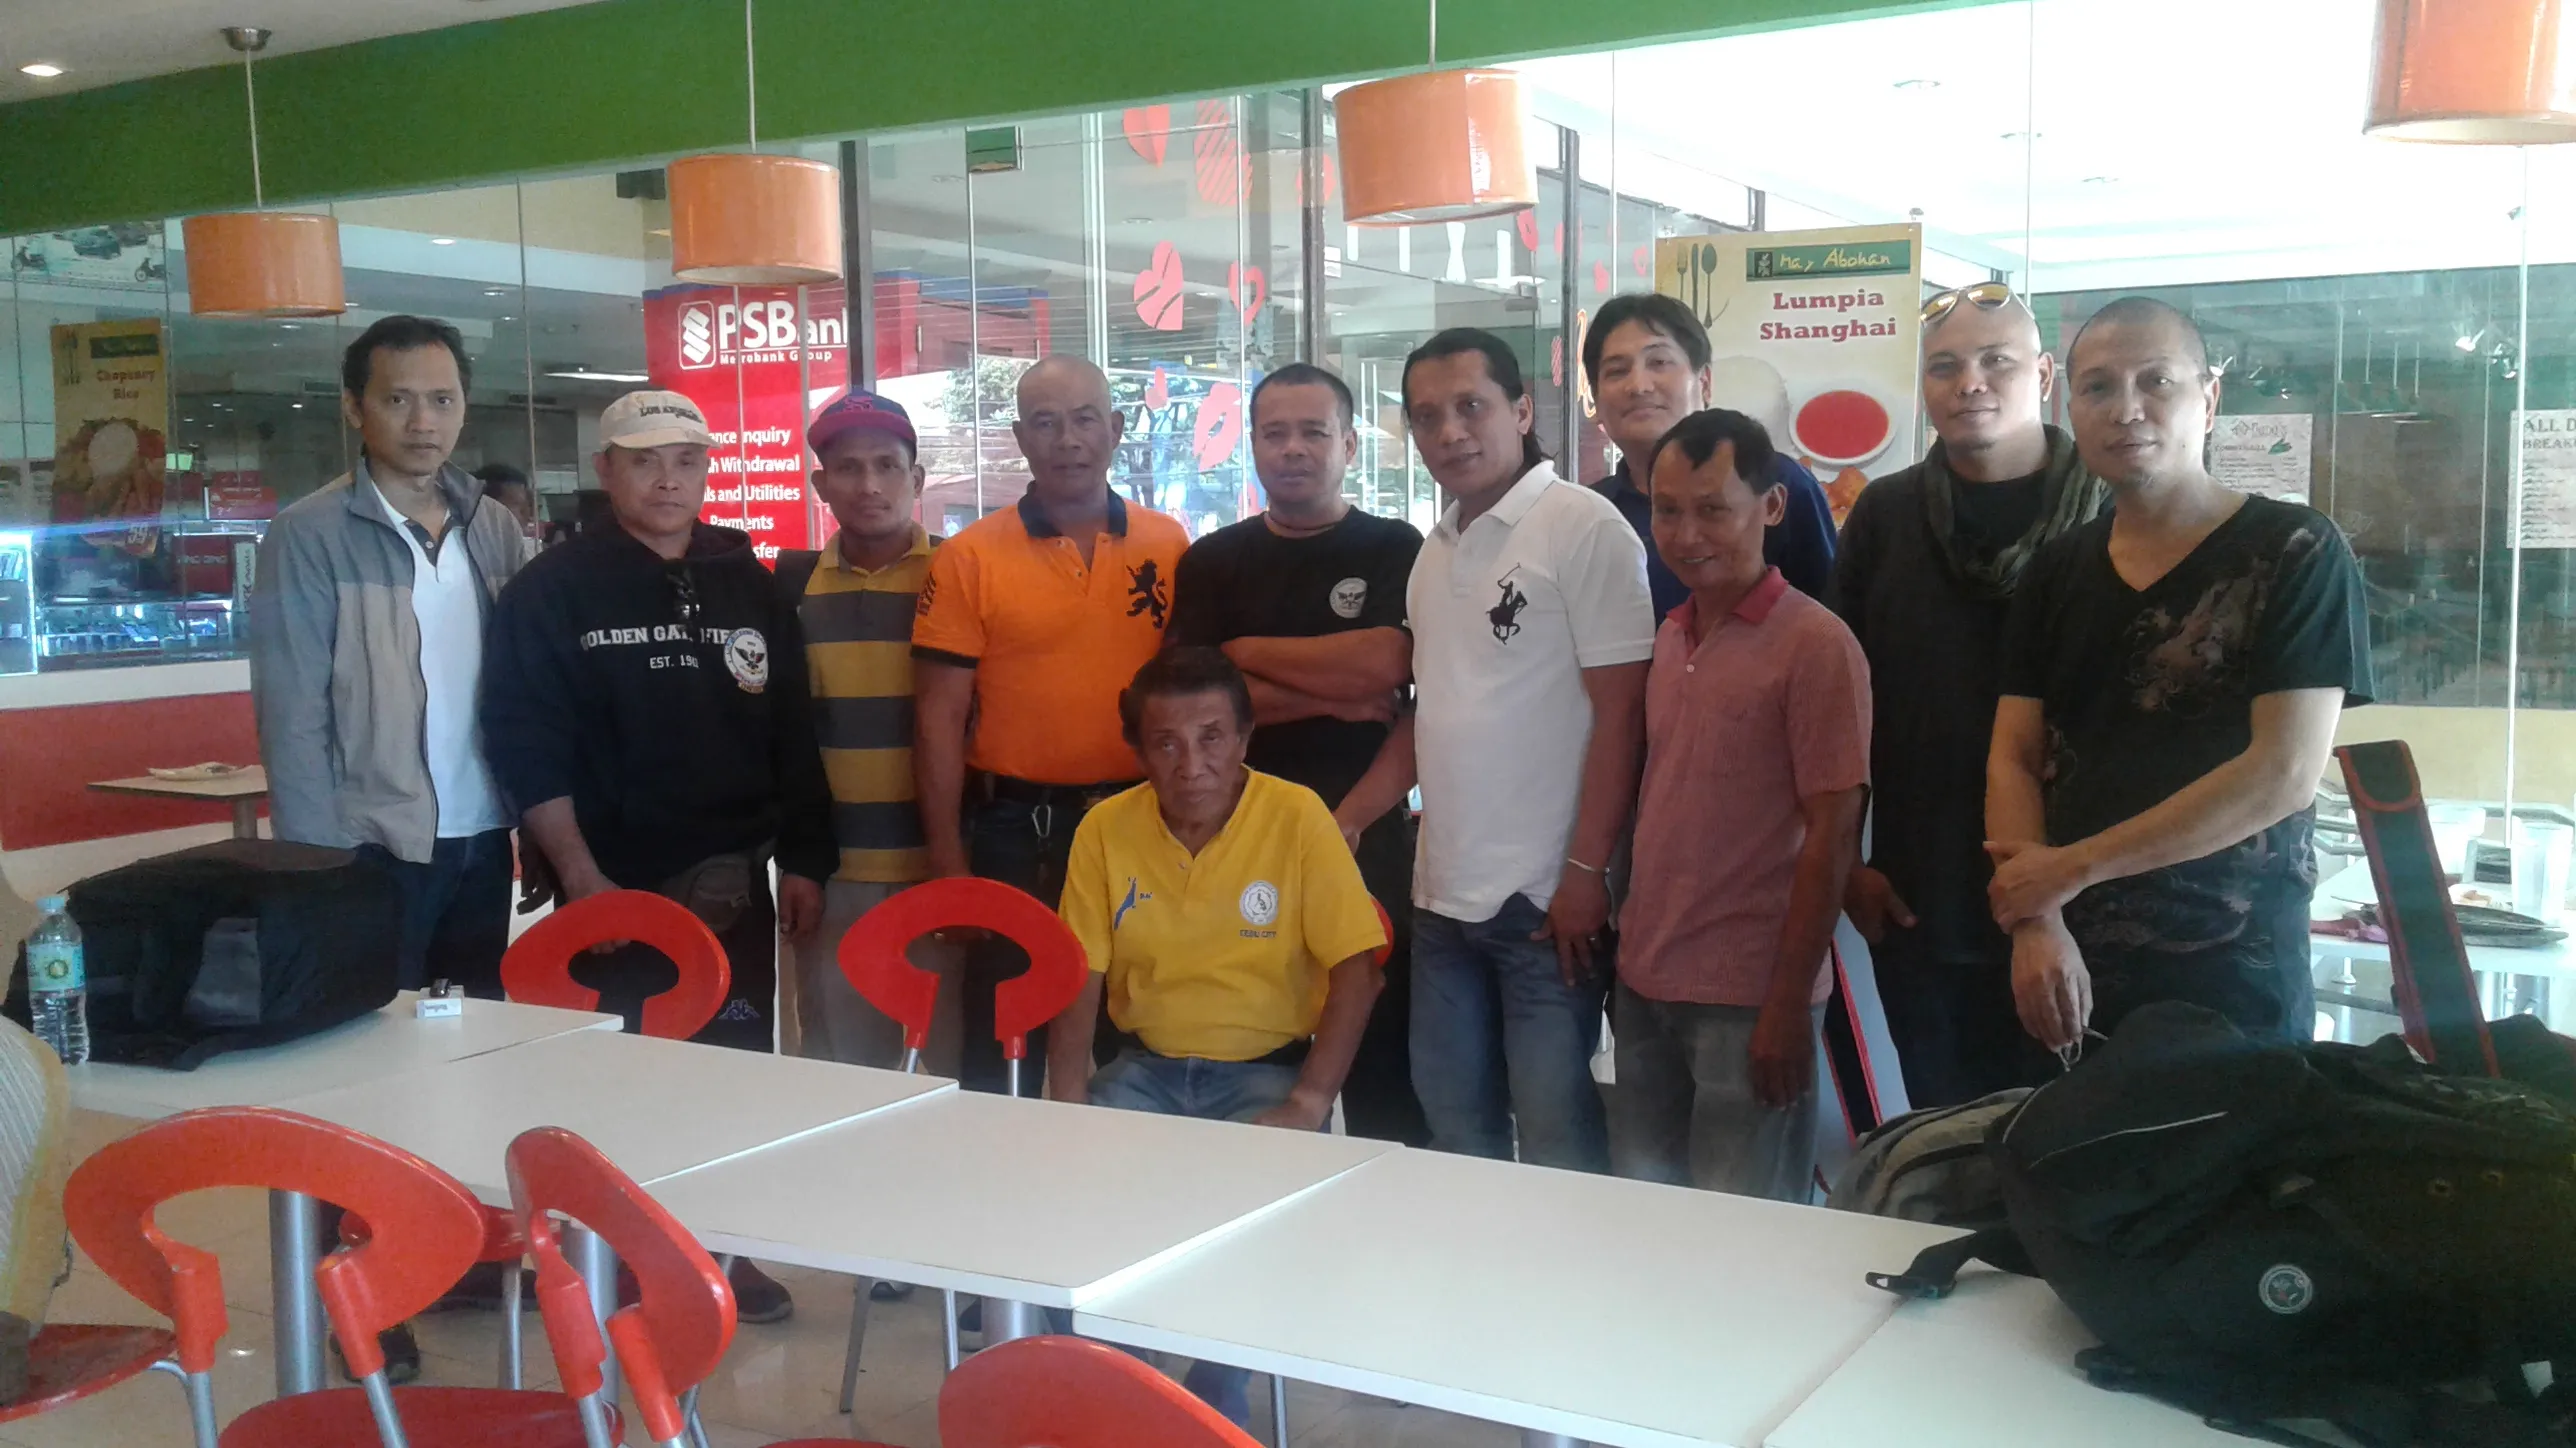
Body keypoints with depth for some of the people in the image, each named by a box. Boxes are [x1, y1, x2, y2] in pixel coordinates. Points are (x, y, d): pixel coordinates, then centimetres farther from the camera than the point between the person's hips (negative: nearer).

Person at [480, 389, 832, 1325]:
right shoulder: (554, 590, -1)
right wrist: (579, 875, -13)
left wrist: (803, 861, 6)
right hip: (614, 885, -4)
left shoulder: (748, 585, 11)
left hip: (734, 882, 4)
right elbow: (526, 745, -7)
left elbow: (793, 734, 12)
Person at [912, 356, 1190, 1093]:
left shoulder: (1170, 547, 4)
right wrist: (947, 859, -7)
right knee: (1001, 1037, 8)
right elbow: (940, 713, -4)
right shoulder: (968, 556, -3)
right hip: (1014, 831, -2)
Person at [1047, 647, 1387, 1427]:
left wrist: (1308, 1101, -19)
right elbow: (1080, 979, 2)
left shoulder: (1298, 816, -13)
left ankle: (1216, 1406, -1)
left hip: (1265, 1068, -3)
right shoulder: (1105, 829, -4)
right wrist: (1068, 1100, -10)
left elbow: (1354, 969, -12)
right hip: (1147, 1066, 3)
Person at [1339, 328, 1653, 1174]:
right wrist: (1339, 825, 14)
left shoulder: (1585, 527, -9)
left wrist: (1586, 872, -15)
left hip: (1544, 896, -7)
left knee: (1556, 1142, 0)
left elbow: (1620, 711, -12)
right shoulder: (1435, 552, 13)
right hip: (1442, 895, 7)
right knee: (1454, 1131, 13)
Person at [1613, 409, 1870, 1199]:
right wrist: (1632, 954, 10)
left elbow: (1832, 835, -13)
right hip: (1647, 984, 6)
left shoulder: (1816, 645, -11)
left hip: (1748, 997, -6)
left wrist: (1788, 1005, -15)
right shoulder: (1670, 637, 9)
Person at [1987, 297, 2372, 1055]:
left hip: (2235, 984, -4)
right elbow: (2013, 762, 4)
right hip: (2072, 977, 4)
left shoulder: (2296, 552, -5)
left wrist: (2072, 868, -13)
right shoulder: (2057, 572, 10)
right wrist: (2036, 923, -13)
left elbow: (2284, 773, -14)